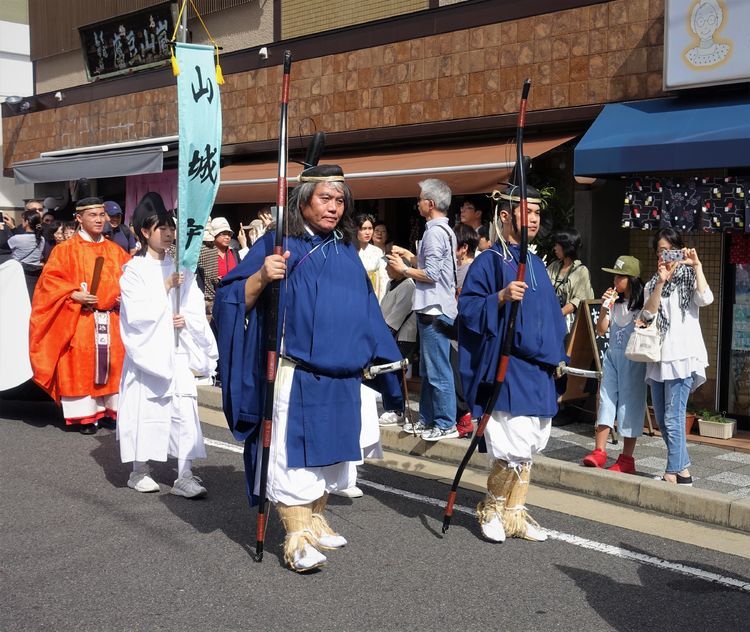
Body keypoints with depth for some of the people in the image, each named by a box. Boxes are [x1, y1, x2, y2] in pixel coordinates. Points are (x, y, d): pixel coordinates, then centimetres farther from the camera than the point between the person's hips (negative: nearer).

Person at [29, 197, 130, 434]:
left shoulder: (115, 251, 13)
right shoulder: (65, 250, 1)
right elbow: (50, 280, -5)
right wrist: (74, 294, -18)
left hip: (112, 319, 4)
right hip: (79, 319, -4)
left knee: (113, 363, 4)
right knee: (80, 365, -3)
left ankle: (114, 408, 13)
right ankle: (84, 415, 2)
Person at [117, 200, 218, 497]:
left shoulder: (180, 268, 8)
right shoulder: (134, 270, -4)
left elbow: (196, 308, 8)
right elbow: (137, 313, -13)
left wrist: (185, 319, -13)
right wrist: (165, 287, -14)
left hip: (177, 350, 3)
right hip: (147, 349, -3)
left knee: (185, 412, -4)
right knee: (146, 409, 4)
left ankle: (184, 476, -2)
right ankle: (139, 471, 20)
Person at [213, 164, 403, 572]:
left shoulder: (346, 251, 13)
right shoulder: (278, 245, -4)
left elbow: (365, 310, 21)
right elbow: (237, 299, -9)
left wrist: (377, 356, 18)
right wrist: (262, 276, -28)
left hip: (341, 376, 6)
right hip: (295, 374, -6)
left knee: (330, 452, 14)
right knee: (293, 453, -4)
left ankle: (315, 520, 30)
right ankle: (296, 538, 4)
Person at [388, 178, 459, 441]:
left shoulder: (435, 232, -16)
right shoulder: (444, 230, 16)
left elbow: (431, 274, -20)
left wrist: (404, 269, -8)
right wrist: (407, 254, 21)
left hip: (434, 310, -11)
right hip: (434, 308, 11)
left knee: (437, 370, -5)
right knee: (428, 369, 16)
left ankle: (446, 424, 0)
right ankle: (427, 419, 24)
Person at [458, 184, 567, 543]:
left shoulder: (536, 264, 16)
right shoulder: (488, 262, -7)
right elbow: (467, 308, -11)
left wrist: (556, 355, 17)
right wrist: (501, 297, -25)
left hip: (537, 369, 8)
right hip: (506, 370, -8)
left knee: (529, 447, 10)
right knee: (514, 447, -11)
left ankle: (513, 514, 21)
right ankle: (491, 510, 11)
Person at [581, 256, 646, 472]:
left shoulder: (642, 304, -8)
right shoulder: (614, 302, 8)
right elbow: (601, 331, 7)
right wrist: (604, 308, -6)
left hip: (633, 359, -5)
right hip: (612, 355, 5)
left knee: (629, 405, 0)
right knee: (606, 400, 1)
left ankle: (626, 459, 6)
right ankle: (599, 451, 4)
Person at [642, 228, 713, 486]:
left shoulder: (689, 278, 5)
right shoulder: (652, 283, 16)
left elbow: (706, 299, -16)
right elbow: (648, 313, -3)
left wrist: (697, 266, -15)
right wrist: (661, 282, -14)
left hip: (682, 356, -6)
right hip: (657, 357, 6)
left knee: (673, 419, -10)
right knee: (662, 420, 9)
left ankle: (673, 474, -5)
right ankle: (683, 470, 20)